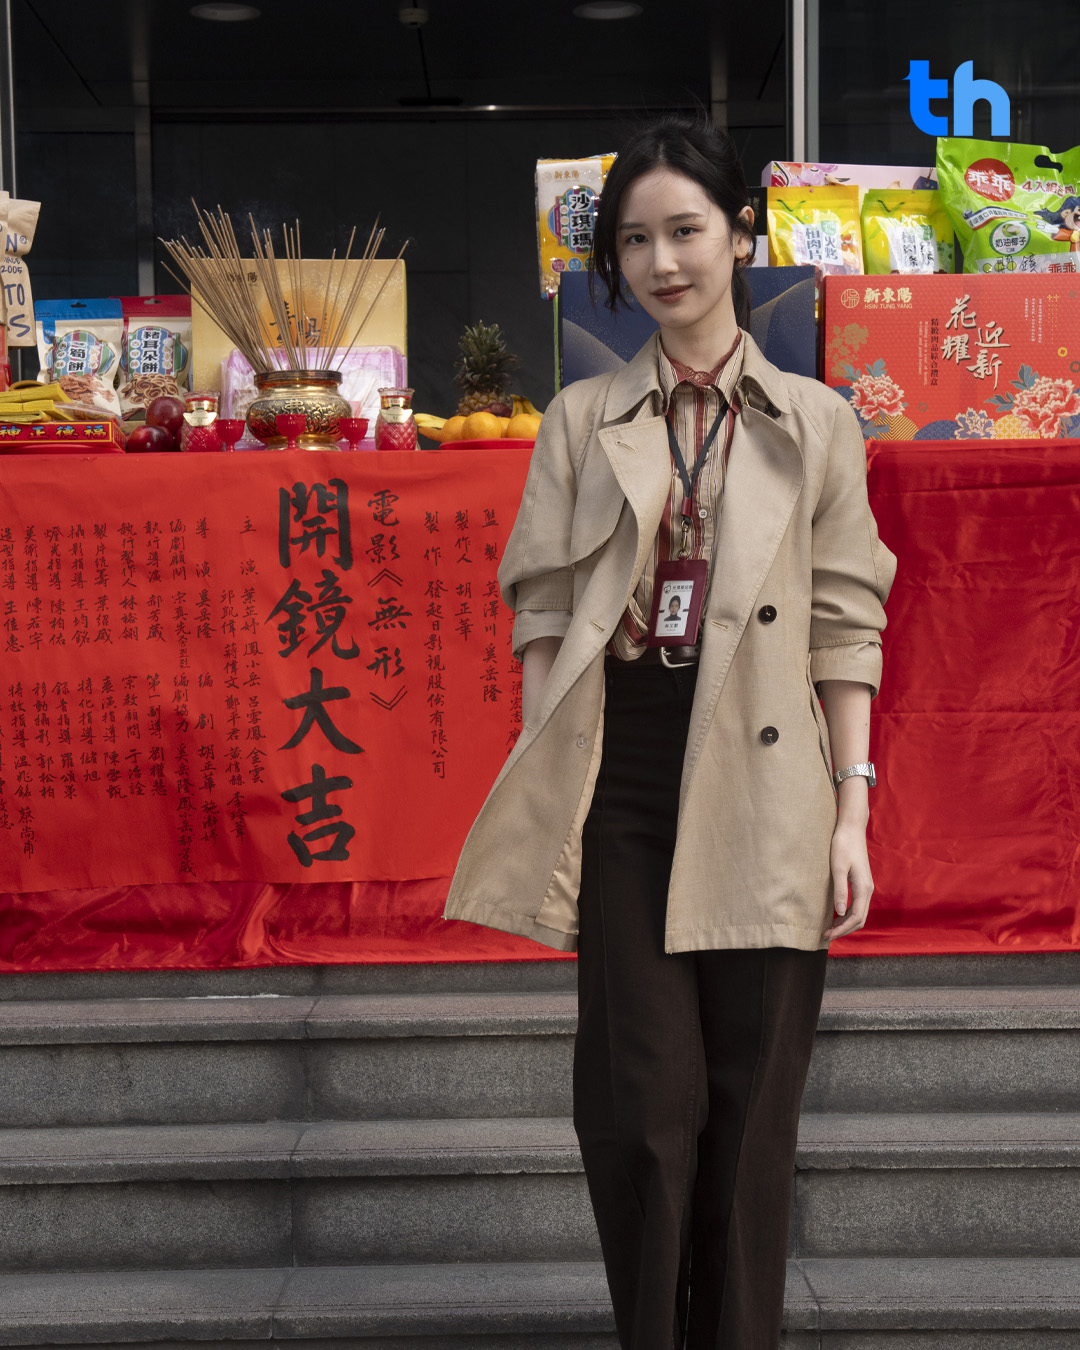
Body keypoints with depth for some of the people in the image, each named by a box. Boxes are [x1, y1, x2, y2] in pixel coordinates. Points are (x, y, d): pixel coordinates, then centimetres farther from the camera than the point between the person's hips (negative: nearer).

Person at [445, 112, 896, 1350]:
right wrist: (542, 794, 0)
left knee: (751, 1099, 7)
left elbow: (846, 629, 5)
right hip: (622, 785, 0)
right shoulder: (581, 421, 9)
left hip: (759, 792, 0)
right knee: (644, 1097, 2)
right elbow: (543, 611, 6)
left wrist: (853, 811, 0)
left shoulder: (815, 424, 7)